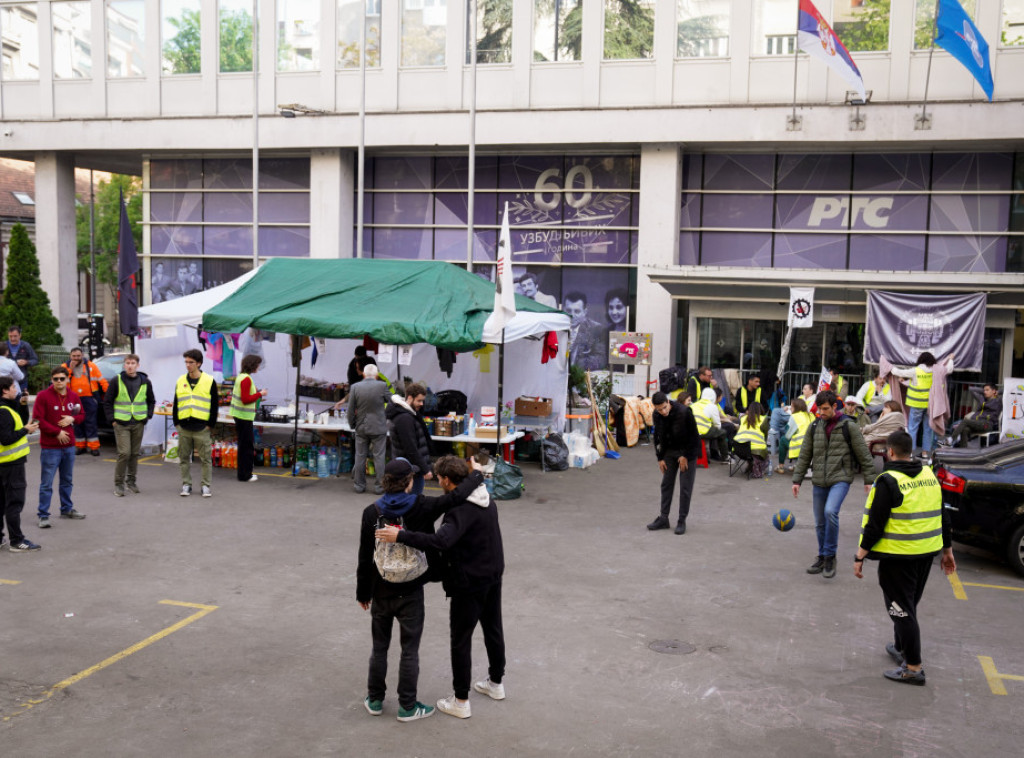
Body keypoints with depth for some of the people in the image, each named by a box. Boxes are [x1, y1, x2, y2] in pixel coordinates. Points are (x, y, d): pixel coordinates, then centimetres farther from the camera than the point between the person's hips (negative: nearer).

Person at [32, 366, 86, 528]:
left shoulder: (73, 396, 7)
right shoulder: (43, 396, -10)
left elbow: (82, 415, 16)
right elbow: (38, 419, -13)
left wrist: (72, 419, -6)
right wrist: (57, 432, -14)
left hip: (69, 446, 6)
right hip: (50, 447, -6)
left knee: (67, 481, 18)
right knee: (46, 483, -4)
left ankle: (66, 509, 32)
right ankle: (43, 515, 2)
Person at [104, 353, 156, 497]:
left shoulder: (145, 382, 5)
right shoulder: (116, 381, -2)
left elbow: (151, 401, 18)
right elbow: (107, 402, 3)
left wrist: (147, 416, 6)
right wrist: (112, 419, -4)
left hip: (138, 424, 3)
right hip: (121, 423, -3)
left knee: (135, 453, 9)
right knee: (124, 453, -10)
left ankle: (131, 481, 22)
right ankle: (118, 483, 1)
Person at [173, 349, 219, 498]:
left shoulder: (209, 381, -2)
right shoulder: (180, 381, 8)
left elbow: (215, 405, 0)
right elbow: (176, 404, 13)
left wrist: (211, 424, -4)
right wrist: (176, 423, 6)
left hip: (202, 428, -3)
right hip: (183, 428, 3)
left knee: (205, 458, 1)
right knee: (184, 457, 8)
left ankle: (206, 485, 10)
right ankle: (186, 484, 18)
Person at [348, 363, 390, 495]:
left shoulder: (355, 387, -5)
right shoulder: (382, 386, -11)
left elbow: (350, 410, -1)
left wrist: (352, 425, 11)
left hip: (361, 428, 2)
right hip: (378, 427, -2)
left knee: (360, 457, 11)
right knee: (378, 457, 4)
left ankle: (359, 484, 18)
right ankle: (380, 486, 7)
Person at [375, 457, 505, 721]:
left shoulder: (461, 509, -28)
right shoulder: (486, 500, 1)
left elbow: (441, 541, -41)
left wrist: (400, 536, -40)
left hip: (469, 583, -9)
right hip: (493, 576, 9)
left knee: (461, 640, 4)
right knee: (493, 629, 22)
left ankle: (461, 701, 13)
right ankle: (495, 683, 40)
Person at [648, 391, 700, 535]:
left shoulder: (684, 412, -27)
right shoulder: (657, 415, -9)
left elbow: (693, 436, -18)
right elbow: (658, 436, 4)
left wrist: (685, 456, -14)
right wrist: (660, 457, 1)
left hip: (687, 452, -5)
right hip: (669, 451, 5)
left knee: (685, 487, -3)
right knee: (666, 484, 8)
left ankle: (682, 521, 5)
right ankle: (664, 518, 17)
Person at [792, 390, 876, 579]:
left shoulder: (848, 427, -4)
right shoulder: (814, 427, 8)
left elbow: (863, 455, -1)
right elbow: (804, 455, 12)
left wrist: (868, 480, -3)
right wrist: (797, 480, 7)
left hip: (840, 479, -5)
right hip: (819, 481, 5)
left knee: (830, 512, -26)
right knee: (820, 522, 9)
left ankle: (830, 556, -11)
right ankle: (822, 558, 27)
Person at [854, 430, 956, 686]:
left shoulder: (888, 482, -16)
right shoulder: (930, 476, 7)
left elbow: (874, 524, -17)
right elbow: (943, 517, 13)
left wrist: (860, 556, -11)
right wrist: (947, 550, 22)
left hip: (898, 556, -8)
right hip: (927, 551, 8)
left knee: (901, 609, 0)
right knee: (909, 604, 23)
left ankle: (913, 668, 1)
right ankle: (900, 647, 40)